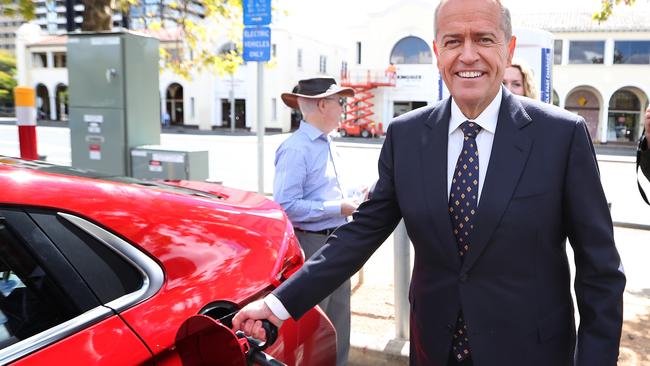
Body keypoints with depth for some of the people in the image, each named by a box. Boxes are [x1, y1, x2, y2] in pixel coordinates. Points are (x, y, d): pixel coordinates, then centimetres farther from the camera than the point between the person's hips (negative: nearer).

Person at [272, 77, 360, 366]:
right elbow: (285, 206, -25)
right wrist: (338, 208, -21)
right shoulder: (295, 149, -18)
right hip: (312, 244, -9)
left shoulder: (327, 144, 11)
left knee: (339, 318, 19)